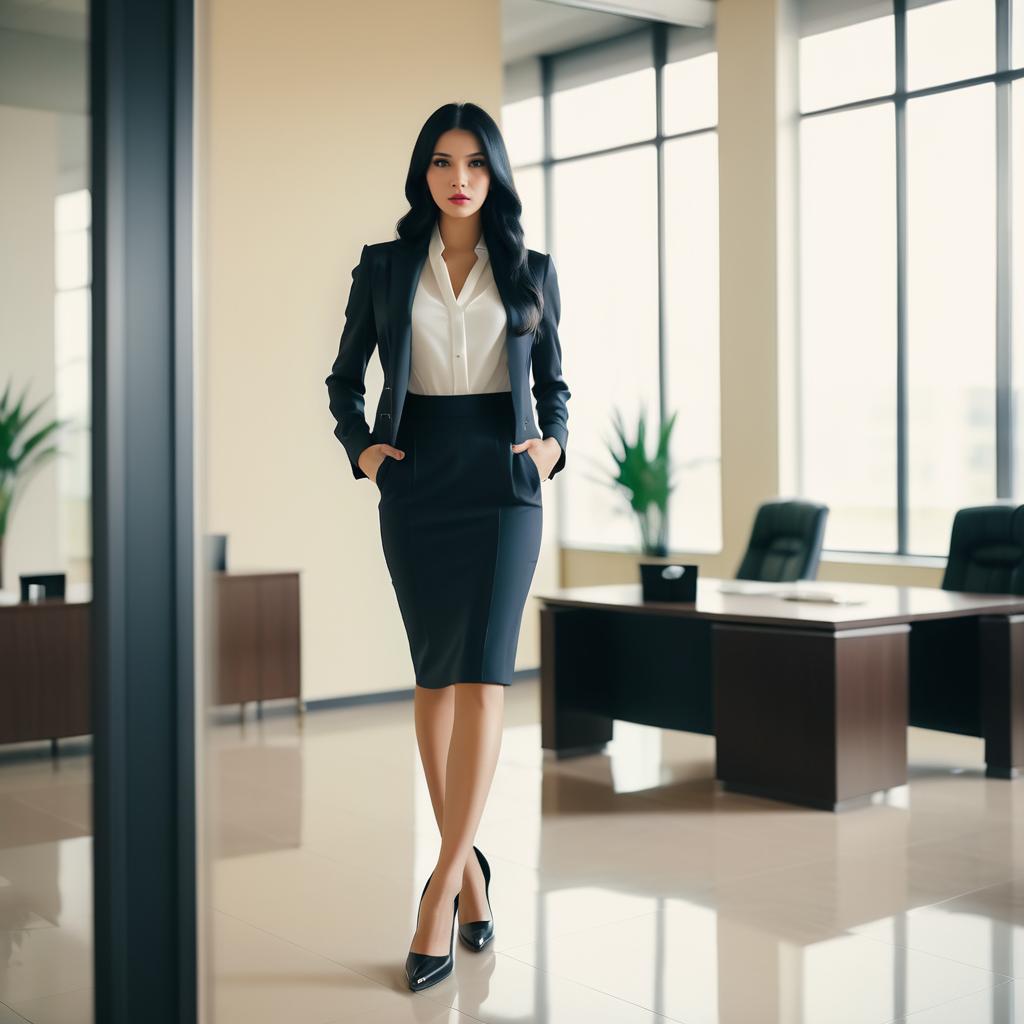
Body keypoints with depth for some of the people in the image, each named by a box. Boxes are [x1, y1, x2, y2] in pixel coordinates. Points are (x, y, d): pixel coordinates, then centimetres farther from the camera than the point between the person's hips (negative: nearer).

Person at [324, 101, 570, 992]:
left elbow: (554, 382, 17)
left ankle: (443, 883, -11)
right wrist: (360, 448, -1)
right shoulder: (384, 267, 9)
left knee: (481, 675, -12)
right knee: (433, 675, 4)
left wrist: (553, 442, -2)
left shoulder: (531, 272, 9)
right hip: (416, 484, 1)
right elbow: (344, 376, 16)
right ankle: (468, 860, 17)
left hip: (503, 484, -1)